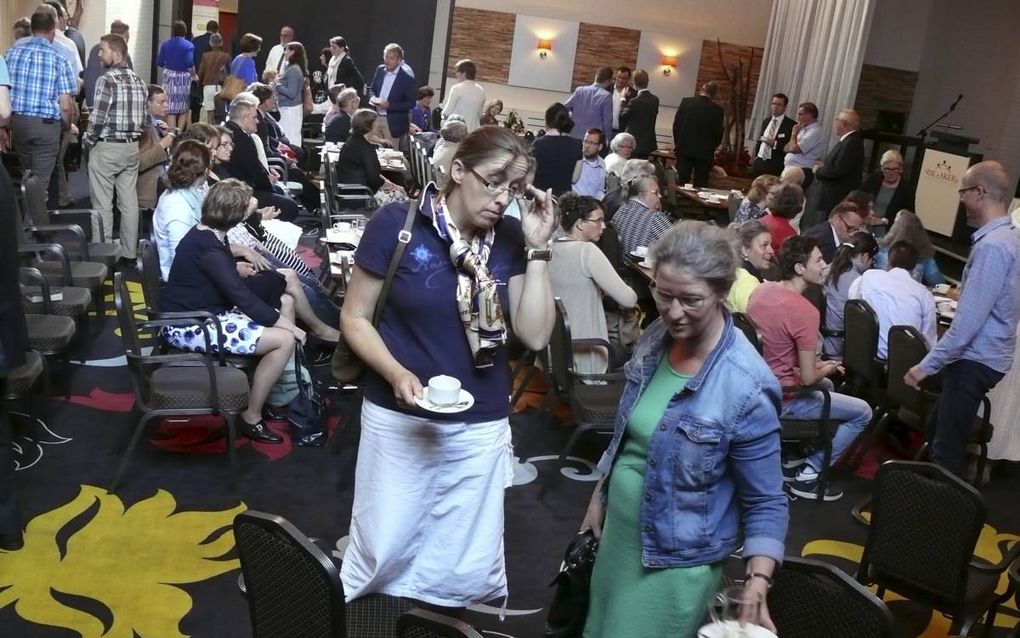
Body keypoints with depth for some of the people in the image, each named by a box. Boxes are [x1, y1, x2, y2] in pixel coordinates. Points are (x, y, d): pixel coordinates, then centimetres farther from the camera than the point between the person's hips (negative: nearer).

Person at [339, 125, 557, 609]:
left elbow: (535, 335, -7)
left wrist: (537, 248, -12)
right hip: (398, 419, -2)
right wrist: (395, 372, -22)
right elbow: (355, 317, -5)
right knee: (381, 553, 13)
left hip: (481, 426, 3)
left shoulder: (510, 239, -1)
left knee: (469, 568, 14)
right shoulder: (397, 223, -10)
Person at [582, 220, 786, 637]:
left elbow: (765, 502, -17)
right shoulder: (655, 339, -7)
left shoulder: (746, 388, -27)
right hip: (618, 533, 7)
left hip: (677, 561, -6)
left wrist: (757, 585, -28)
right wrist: (599, 498, 15)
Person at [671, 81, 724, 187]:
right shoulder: (717, 110, -8)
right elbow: (718, 133, -2)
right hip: (704, 152, -1)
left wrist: (677, 143, 13)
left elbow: (676, 124, -1)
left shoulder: (686, 102, -5)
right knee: (700, 185, 4)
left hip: (684, 148, 1)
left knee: (681, 182, 7)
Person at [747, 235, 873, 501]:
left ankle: (793, 457, 28)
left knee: (827, 386, 33)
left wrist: (813, 363, 12)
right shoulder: (805, 311, -25)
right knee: (862, 413, 5)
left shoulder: (761, 289, -1)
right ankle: (808, 474, 8)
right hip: (782, 398, -8)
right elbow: (808, 378, -21)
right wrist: (828, 369, 1)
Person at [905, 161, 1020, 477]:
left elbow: (968, 320, -26)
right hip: (981, 356, 10)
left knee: (948, 446, -3)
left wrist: (927, 364, -20)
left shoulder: (992, 246, -23)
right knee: (939, 429, 21)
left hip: (975, 361, -10)